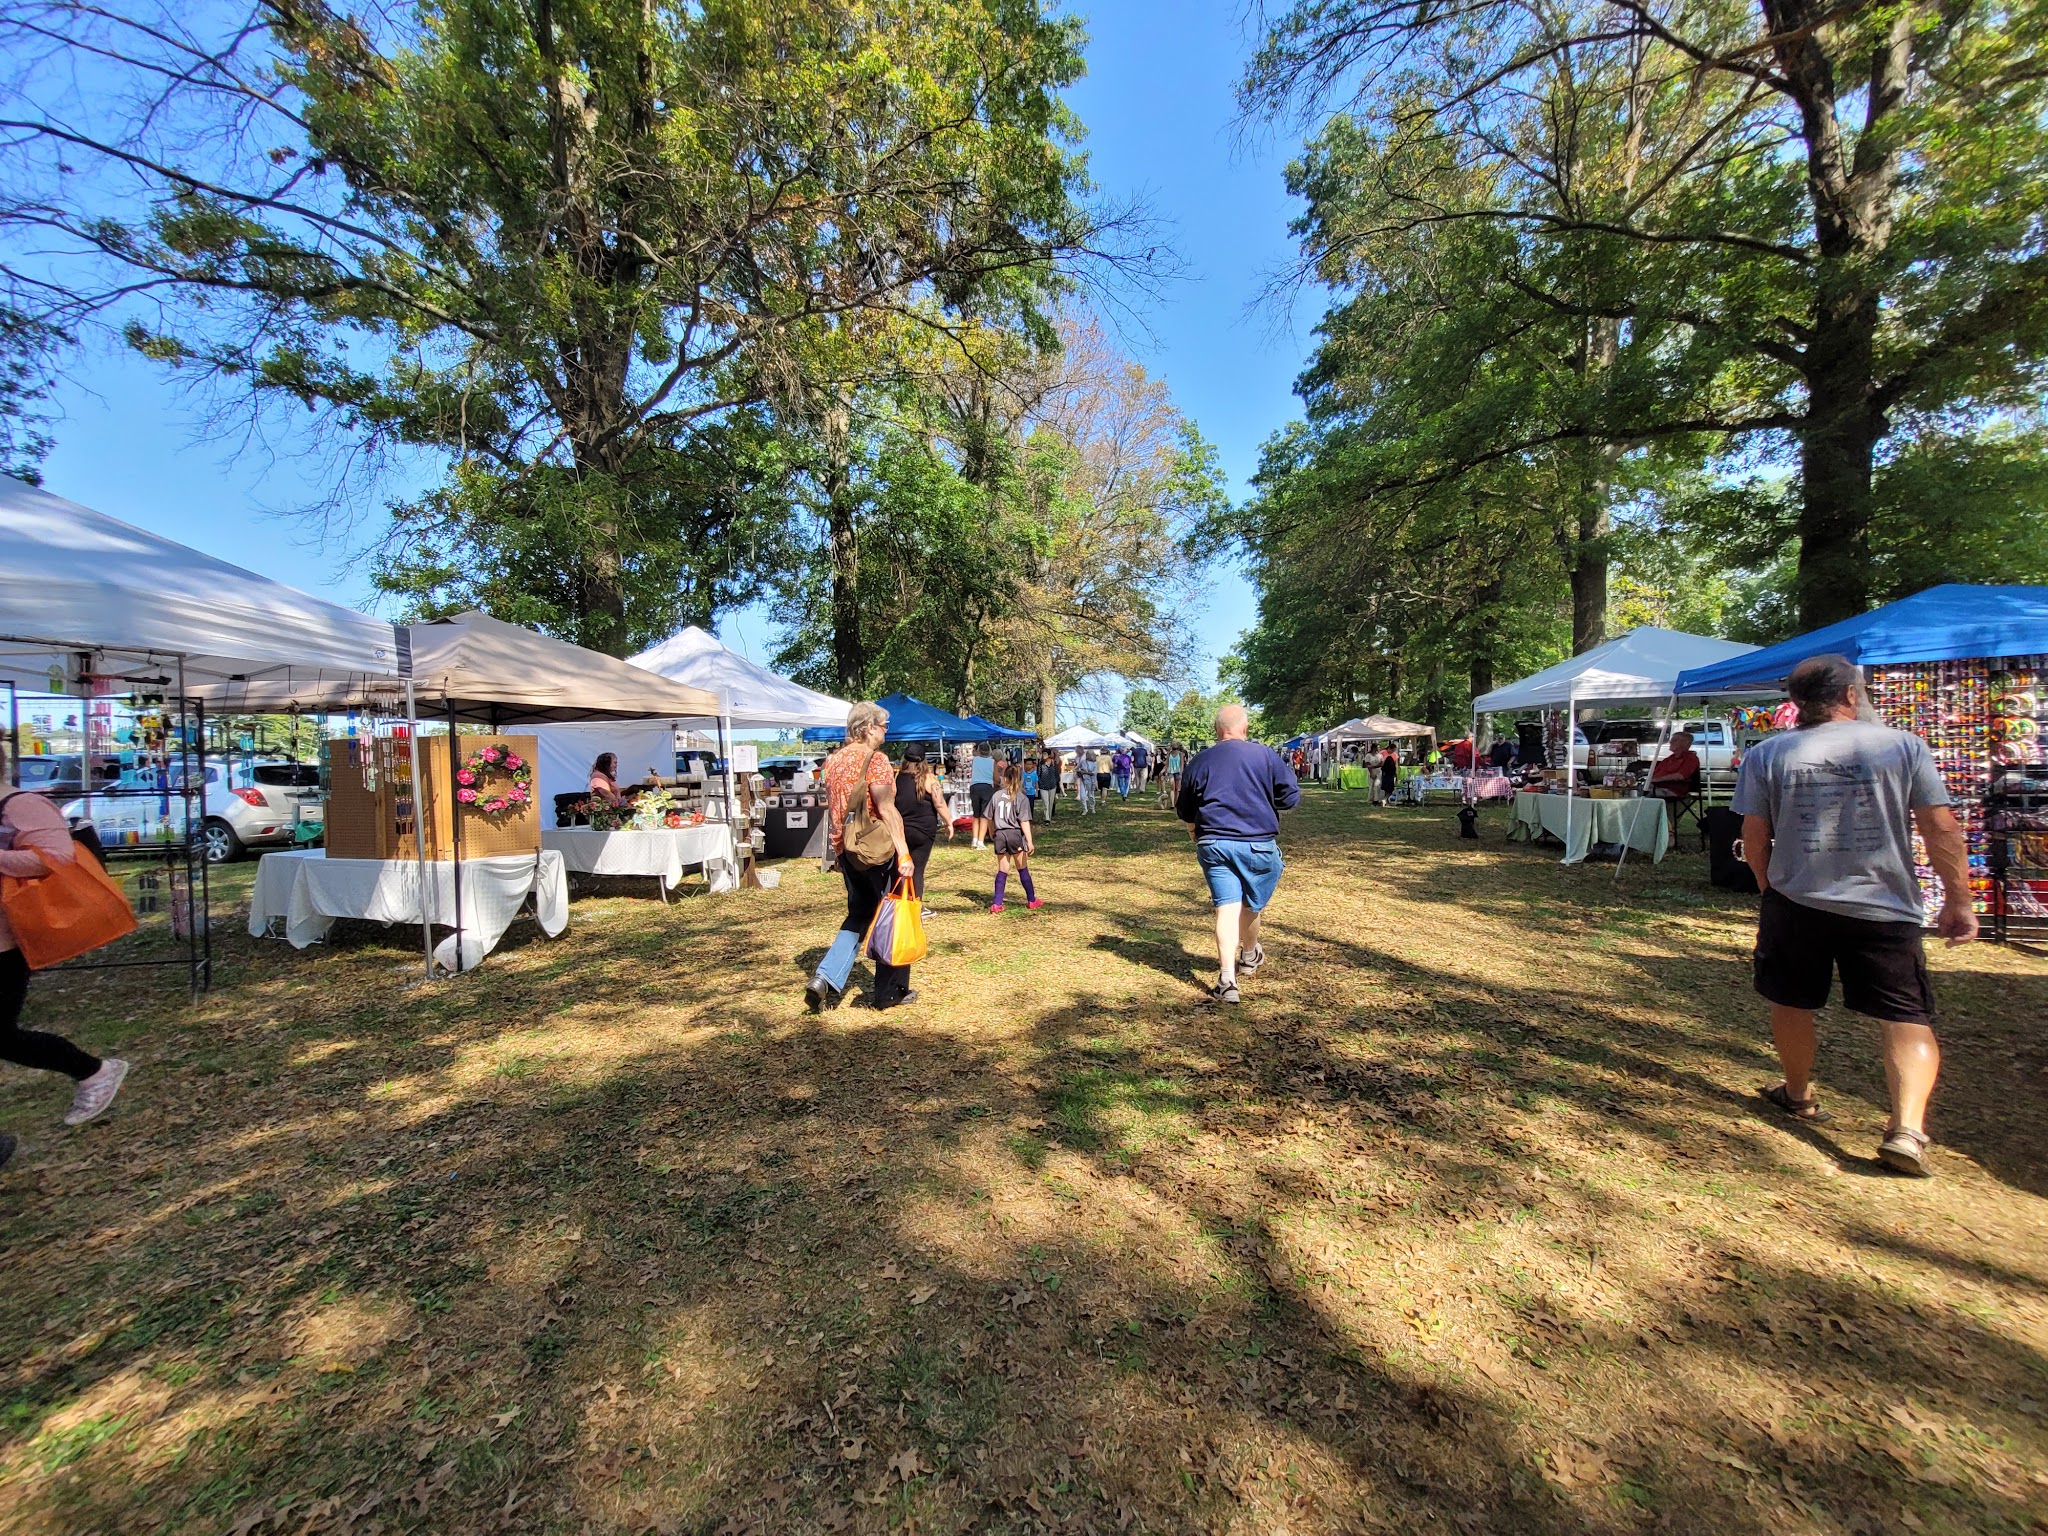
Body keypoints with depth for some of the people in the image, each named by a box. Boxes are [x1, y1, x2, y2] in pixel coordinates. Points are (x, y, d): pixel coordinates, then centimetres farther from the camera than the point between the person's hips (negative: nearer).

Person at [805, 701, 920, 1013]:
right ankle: (891, 991, 18)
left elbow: (831, 809, 15)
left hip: (847, 850, 7)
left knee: (858, 915, 19)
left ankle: (825, 978, 5)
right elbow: (886, 809, -21)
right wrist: (904, 854, -21)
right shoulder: (875, 759, -14)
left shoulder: (834, 760, 10)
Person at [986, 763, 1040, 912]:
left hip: (1000, 835, 3)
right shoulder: (1021, 798, -9)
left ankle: (997, 903, 6)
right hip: (1016, 834, -3)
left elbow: (990, 818, 8)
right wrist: (1029, 841, -11)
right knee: (1023, 869, 11)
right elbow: (1024, 822, -13)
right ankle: (1032, 900, 20)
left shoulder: (997, 795, 1)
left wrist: (992, 833, 24)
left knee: (1002, 870, 9)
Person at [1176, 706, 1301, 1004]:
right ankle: (1249, 957, 42)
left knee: (1227, 908, 0)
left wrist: (1196, 836, 32)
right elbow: (1291, 795, -1)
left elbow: (1185, 811, 14)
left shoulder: (1199, 762, 5)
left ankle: (1227, 980, -10)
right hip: (1258, 842, -1)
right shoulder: (1265, 754, -3)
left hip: (1212, 843, 1)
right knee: (1251, 905, 18)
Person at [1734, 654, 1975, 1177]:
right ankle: (1907, 1129, -5)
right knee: (1909, 1019, 7)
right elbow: (1941, 829, -3)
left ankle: (1799, 1095, 34)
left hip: (1796, 902, 0)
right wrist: (1959, 900, 7)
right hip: (1885, 907, 0)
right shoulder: (1903, 745, -1)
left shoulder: (1765, 755, -1)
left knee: (1791, 1004, 17)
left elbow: (1754, 838, 0)